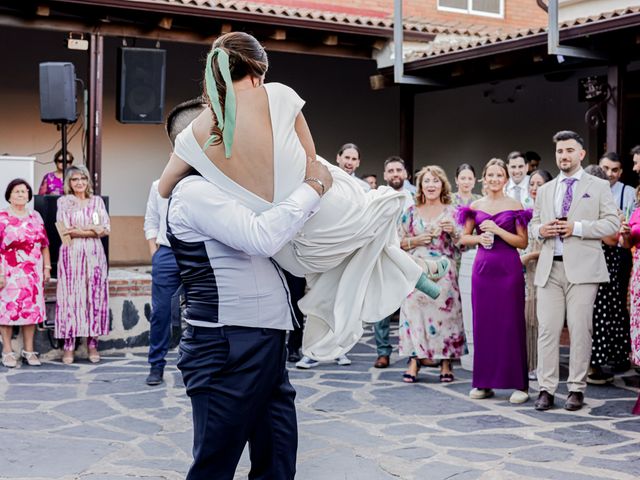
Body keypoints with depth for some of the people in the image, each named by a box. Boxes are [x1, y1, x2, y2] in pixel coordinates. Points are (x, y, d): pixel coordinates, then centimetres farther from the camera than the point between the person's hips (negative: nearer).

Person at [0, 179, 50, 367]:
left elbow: (44, 244, 13)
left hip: (33, 273, 4)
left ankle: (28, 350, 14)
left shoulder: (35, 216, 11)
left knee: (31, 309, 6)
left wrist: (47, 267, 7)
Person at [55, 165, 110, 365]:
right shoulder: (63, 201, 5)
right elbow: (66, 231, -6)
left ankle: (93, 344, 6)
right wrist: (94, 230, -7)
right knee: (71, 296, -4)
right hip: (71, 254, -2)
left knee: (95, 296, 1)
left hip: (94, 254, 3)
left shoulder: (97, 201, 12)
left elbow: (106, 229, 5)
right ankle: (69, 346, -1)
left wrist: (80, 229, -7)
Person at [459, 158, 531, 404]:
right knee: (483, 323, 5)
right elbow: (464, 237, 16)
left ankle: (519, 384, 4)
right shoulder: (475, 206, 9)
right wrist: (479, 238, -4)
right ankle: (484, 383, 14)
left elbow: (523, 242, -2)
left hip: (509, 269, -3)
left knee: (511, 324, -2)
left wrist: (497, 230, -13)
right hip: (483, 267, 3)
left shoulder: (514, 206, 1)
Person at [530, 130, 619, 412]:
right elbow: (534, 224, 23)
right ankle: (546, 389, 4)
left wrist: (576, 227, -11)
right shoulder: (545, 190, 20)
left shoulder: (599, 187, 8)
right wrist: (541, 230, -1)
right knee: (547, 330, -1)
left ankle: (577, 389, 6)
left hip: (582, 268, -3)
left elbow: (612, 223, -1)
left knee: (580, 330, -2)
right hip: (550, 267, 3)